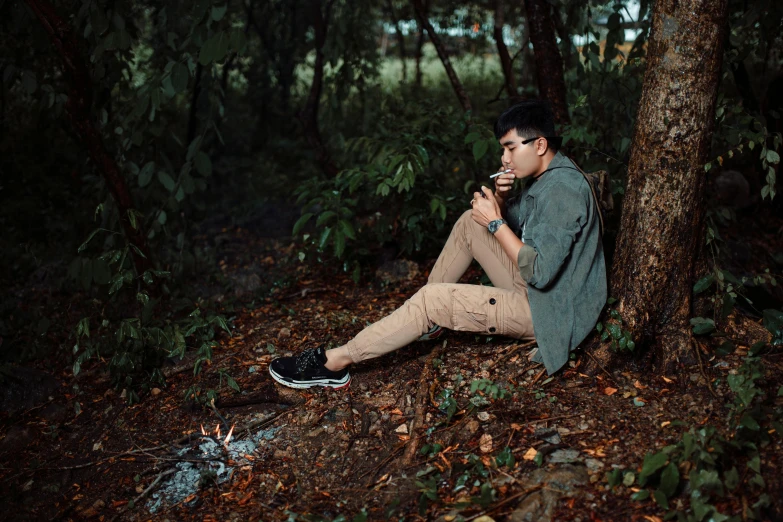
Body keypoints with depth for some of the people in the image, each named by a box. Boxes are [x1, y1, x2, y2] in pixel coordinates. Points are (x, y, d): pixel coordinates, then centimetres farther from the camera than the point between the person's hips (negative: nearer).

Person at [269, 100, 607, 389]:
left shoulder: (564, 189, -24)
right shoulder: (545, 178, 8)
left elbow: (539, 273, -29)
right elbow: (514, 226, 13)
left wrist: (496, 222, -21)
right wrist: (500, 200, -8)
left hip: (549, 312, -10)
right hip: (535, 287, 10)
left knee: (433, 299, -20)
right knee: (470, 222, 7)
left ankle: (335, 362, -14)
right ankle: (427, 321, 11)